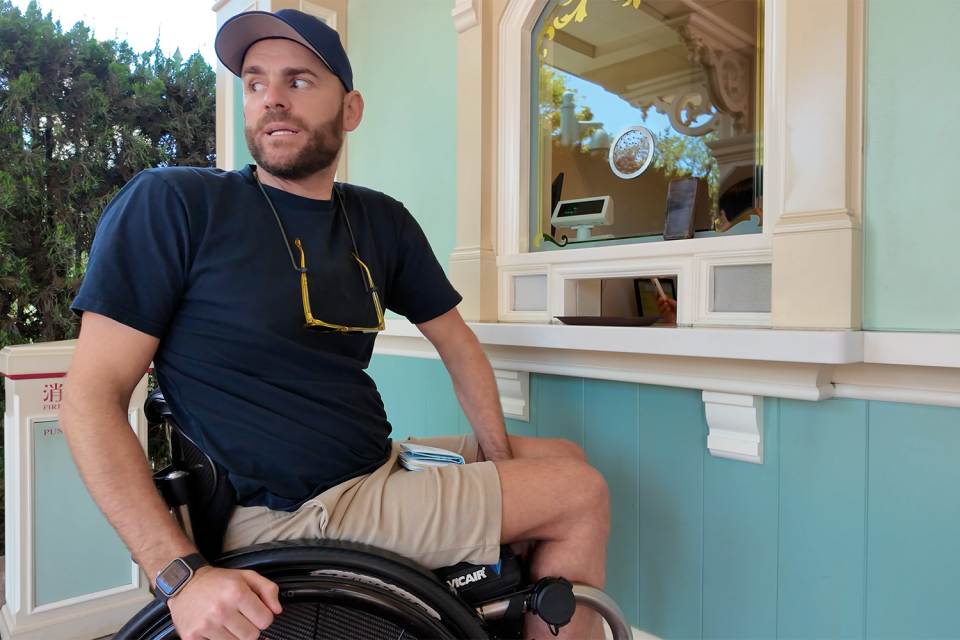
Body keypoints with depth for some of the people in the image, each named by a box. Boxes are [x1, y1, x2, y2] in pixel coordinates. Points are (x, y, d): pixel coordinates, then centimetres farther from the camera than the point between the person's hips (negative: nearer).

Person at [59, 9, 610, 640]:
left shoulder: (383, 222, 6)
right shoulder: (169, 204, -10)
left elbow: (456, 340, 13)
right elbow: (91, 396, -14)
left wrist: (502, 463, 3)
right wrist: (182, 575, -23)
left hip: (380, 465, 7)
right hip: (289, 515, -7)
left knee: (566, 457, 17)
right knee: (581, 496, -8)